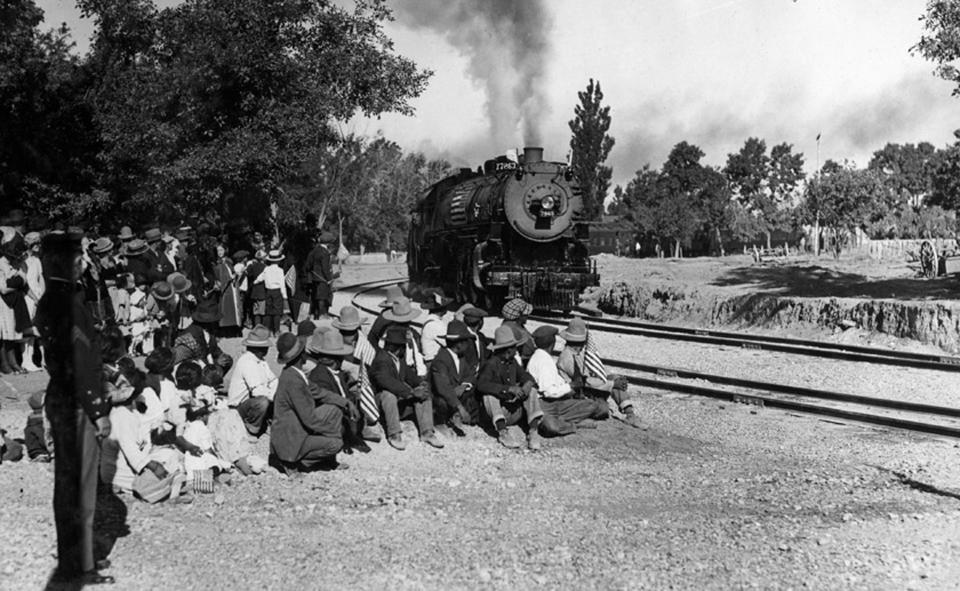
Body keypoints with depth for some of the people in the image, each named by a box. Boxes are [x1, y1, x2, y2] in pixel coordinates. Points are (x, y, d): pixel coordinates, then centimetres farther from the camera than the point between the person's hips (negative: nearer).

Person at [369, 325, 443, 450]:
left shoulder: (400, 358, 8)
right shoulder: (381, 360, -20)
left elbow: (409, 374, 15)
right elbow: (387, 381, -34)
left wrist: (421, 383, -8)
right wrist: (412, 392, -37)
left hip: (401, 403, 8)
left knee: (424, 393, -8)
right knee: (388, 394, -37)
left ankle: (426, 433, -13)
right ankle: (394, 435, -29)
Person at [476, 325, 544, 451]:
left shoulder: (513, 362, 7)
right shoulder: (491, 364, -14)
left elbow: (525, 376, 12)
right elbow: (481, 384, -30)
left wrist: (528, 383, -16)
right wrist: (509, 389, -38)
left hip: (515, 412, 6)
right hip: (497, 412, -6)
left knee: (532, 391, -9)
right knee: (489, 395, -30)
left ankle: (533, 431, -20)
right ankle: (502, 432, -34)